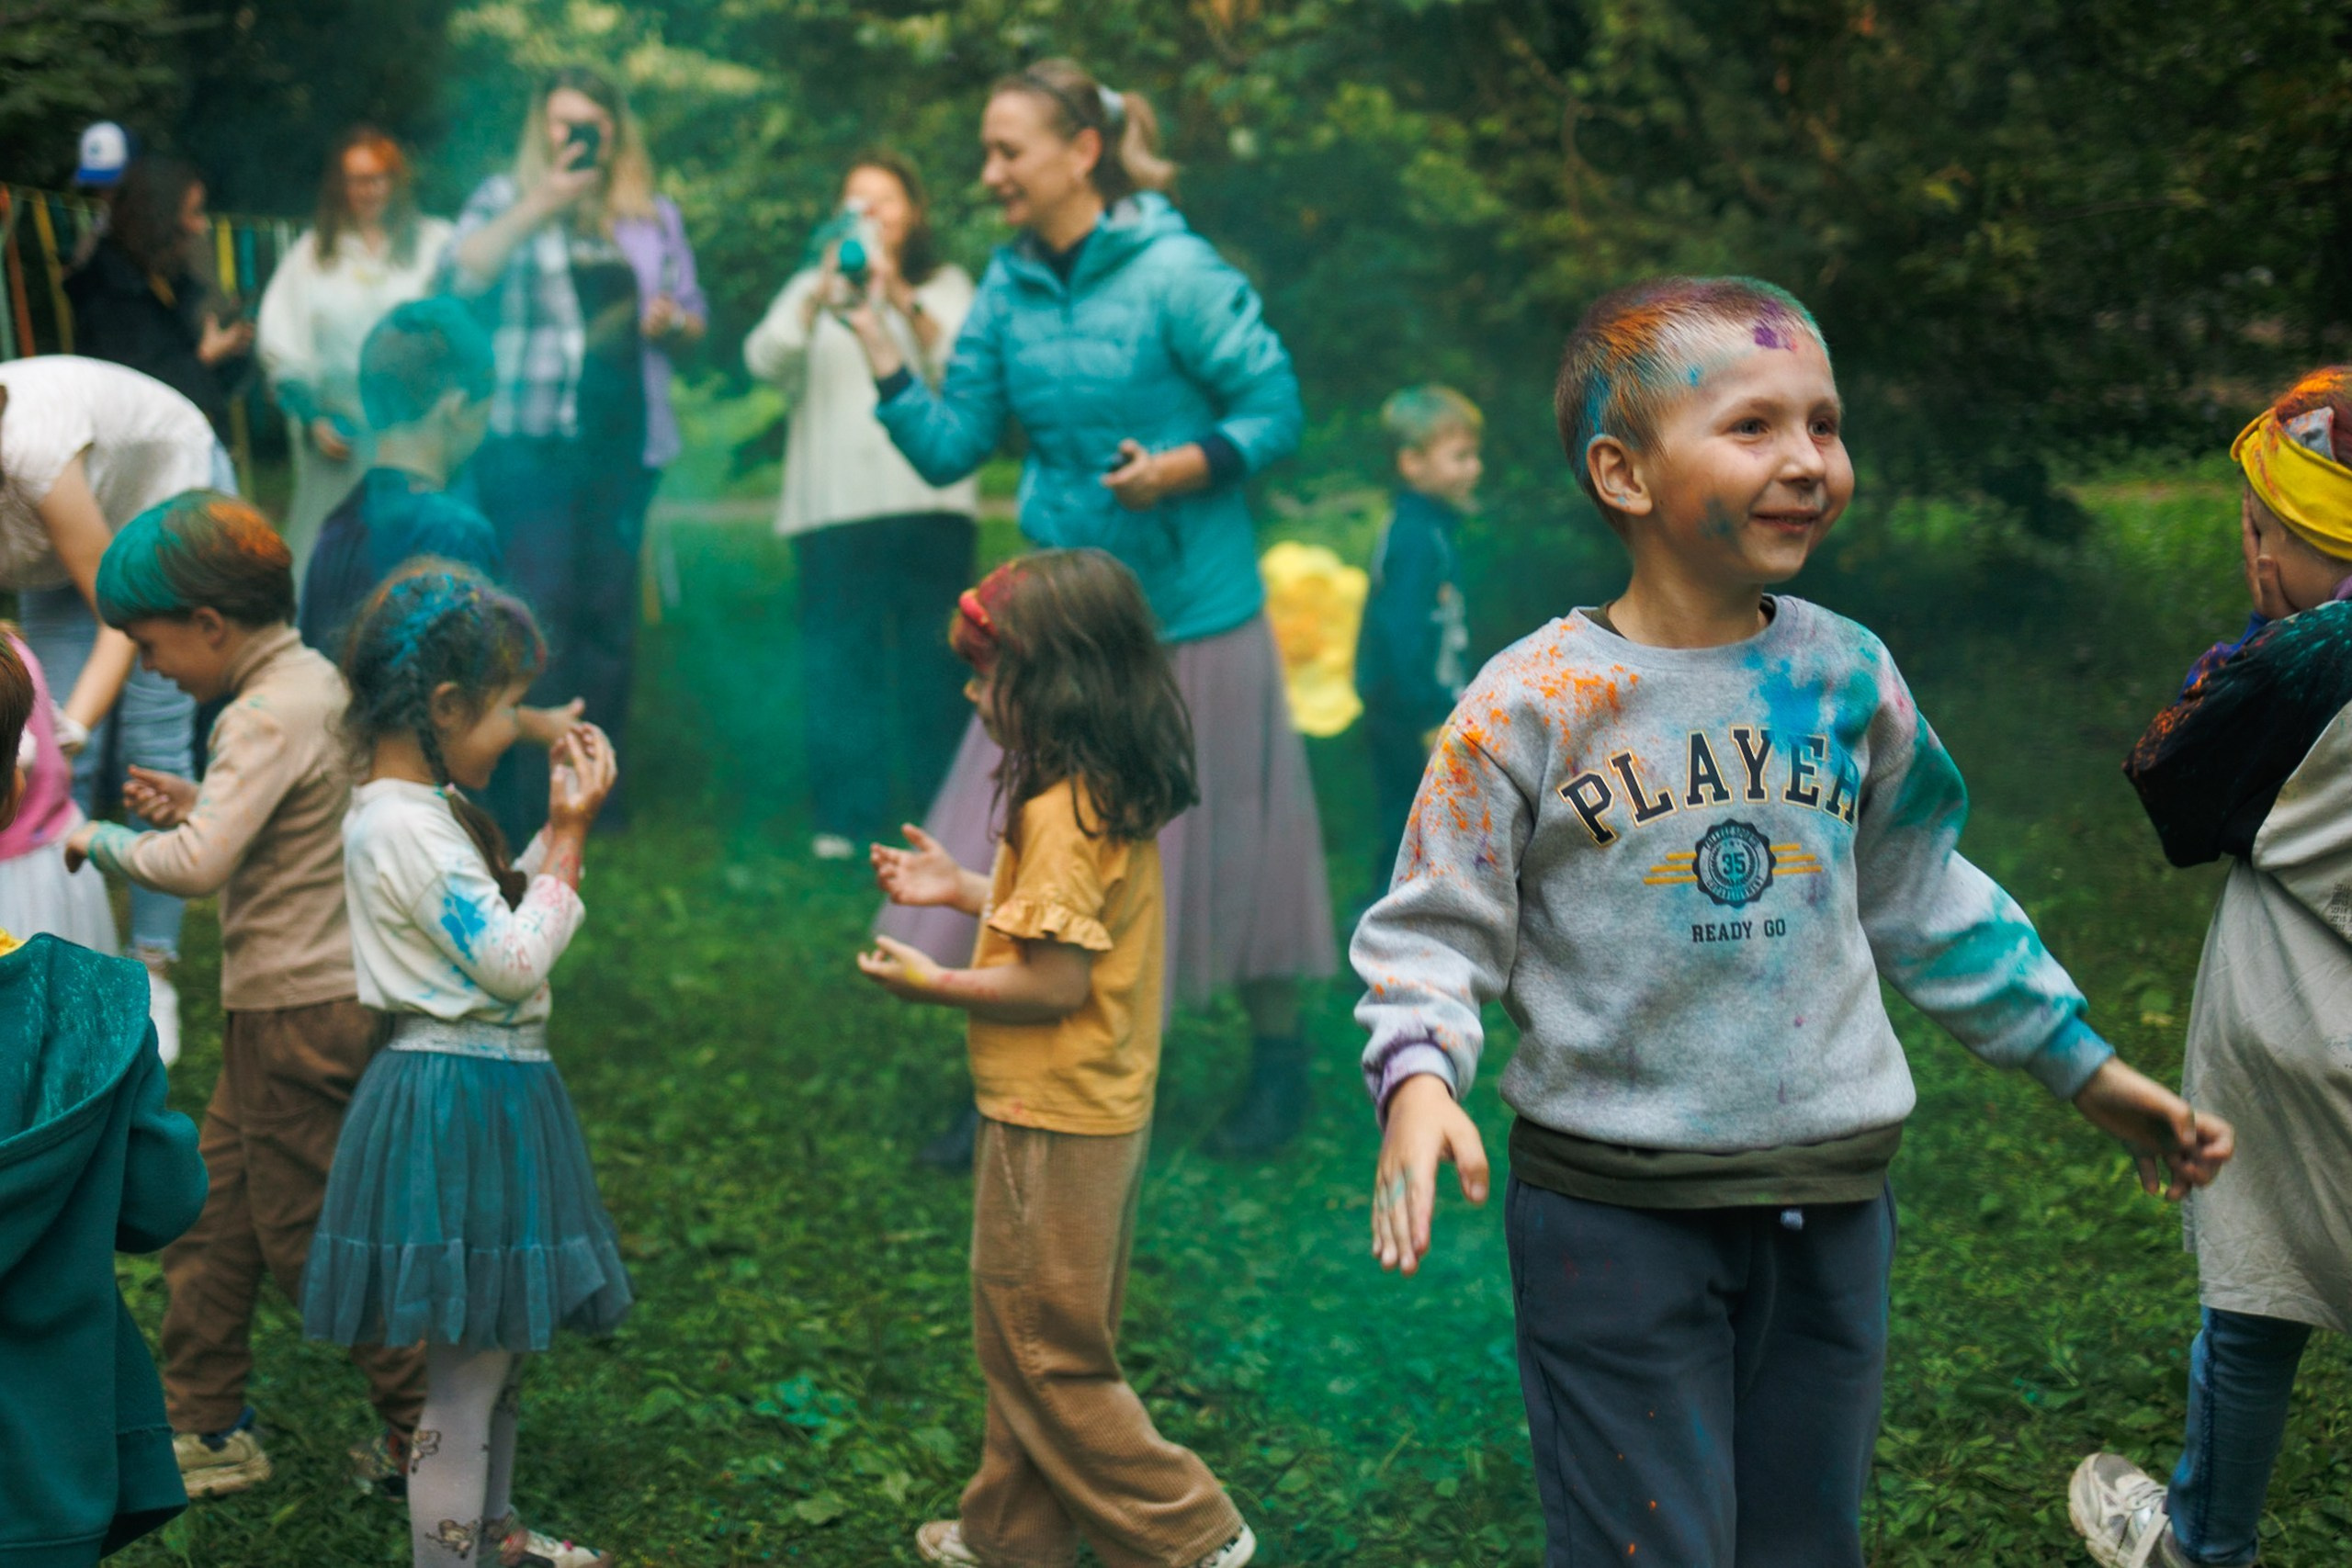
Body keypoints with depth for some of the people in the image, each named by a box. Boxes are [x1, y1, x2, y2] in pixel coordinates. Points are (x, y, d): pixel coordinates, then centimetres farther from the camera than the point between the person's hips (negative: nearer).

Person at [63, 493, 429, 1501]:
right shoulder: (320, 683, 9)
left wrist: (100, 839, -12)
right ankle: (203, 1428, 25)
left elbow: (197, 866, -29)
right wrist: (198, 805, 9)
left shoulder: (267, 717, -21)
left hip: (298, 1014, -10)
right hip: (296, 1007, 10)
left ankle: (425, 1429, 12)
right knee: (211, 1211, 16)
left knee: (310, 1237, 2)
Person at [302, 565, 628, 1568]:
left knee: (501, 1337, 22)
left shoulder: (426, 810, 10)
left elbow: (497, 914, 21)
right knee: (466, 1365, -3)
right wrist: (571, 831, -15)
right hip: (460, 1100, -11)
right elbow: (514, 960, -21)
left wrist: (559, 828, 12)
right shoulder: (402, 827, -20)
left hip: (493, 1093, 11)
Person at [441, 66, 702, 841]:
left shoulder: (654, 217, 17)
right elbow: (463, 273, -12)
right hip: (532, 436, -4)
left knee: (610, 612, 5)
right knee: (541, 611, -9)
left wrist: (670, 320, -2)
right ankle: (525, 799, -6)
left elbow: (692, 317, 21)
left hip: (625, 436, 4)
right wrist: (541, 204, -18)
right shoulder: (508, 196, 6)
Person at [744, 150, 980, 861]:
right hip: (833, 504, 1)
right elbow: (766, 360, 1)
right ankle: (845, 816, -2)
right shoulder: (813, 288, 20)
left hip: (930, 502, -1)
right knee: (839, 663, -5)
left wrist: (900, 297, -18)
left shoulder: (945, 286, 15)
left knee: (933, 660, -3)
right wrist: (824, 293, -15)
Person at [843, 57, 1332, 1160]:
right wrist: (876, 344, -9)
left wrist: (1180, 469, -25)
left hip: (1188, 614, -5)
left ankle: (1279, 1059, 27)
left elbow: (1275, 408, -11)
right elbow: (950, 448, 1)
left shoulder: (1176, 273, -15)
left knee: (1220, 841, 8)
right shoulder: (1008, 290, 2)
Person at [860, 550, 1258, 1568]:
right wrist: (962, 891, 17)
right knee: (1031, 1340, 20)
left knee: (1042, 1351, 2)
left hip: (1054, 1125, -10)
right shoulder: (1118, 792, 6)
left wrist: (931, 985, -12)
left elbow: (1057, 984, -24)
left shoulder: (1061, 810, -23)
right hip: (1105, 1110, 10)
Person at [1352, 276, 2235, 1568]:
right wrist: (1416, 1079, -25)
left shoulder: (1848, 676, 2)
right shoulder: (1535, 702, -11)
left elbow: (1923, 903, 16)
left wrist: (2084, 1069, 20)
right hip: (1613, 1207, -4)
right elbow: (1434, 930, -6)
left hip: (1828, 1206, 4)